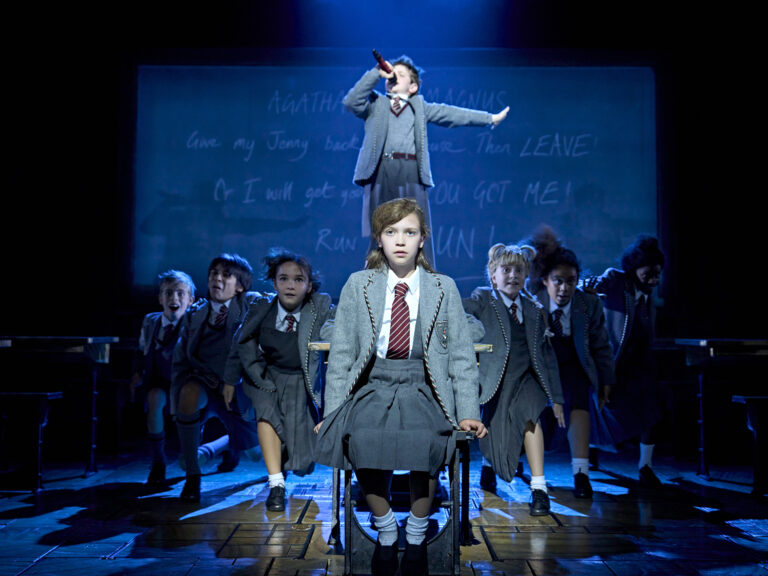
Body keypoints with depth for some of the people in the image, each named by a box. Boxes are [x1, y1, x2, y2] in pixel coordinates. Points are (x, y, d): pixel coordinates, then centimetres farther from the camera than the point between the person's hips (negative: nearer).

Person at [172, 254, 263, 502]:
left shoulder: (251, 303, -5)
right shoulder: (194, 314, 1)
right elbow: (180, 360, 3)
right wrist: (179, 396, -12)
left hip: (236, 388, 0)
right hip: (203, 382, 0)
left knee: (256, 454, 12)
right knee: (189, 393, -37)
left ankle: (231, 445, 55)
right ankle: (192, 476, -23)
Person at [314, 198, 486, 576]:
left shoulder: (444, 288, 9)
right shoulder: (358, 285, 10)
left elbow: (462, 356, 8)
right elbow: (341, 353, 8)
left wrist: (468, 412, -3)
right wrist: (333, 412, -1)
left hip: (424, 389, 0)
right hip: (372, 386, 1)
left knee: (426, 443, -31)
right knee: (362, 439, -31)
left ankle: (416, 537, -4)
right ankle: (385, 531, -4)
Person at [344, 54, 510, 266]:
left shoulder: (420, 107, 23)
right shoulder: (375, 104, 19)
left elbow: (451, 113, 22)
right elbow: (351, 102, 2)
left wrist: (490, 118, 21)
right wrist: (376, 73, 1)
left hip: (411, 175, 1)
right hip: (381, 172, -1)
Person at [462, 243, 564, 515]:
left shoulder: (534, 309, 10)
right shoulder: (483, 300, -1)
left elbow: (547, 354, 13)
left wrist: (556, 397, 12)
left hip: (528, 379, 2)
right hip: (497, 382, -2)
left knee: (528, 415, -27)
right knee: (496, 438, 2)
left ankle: (538, 488, -22)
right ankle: (489, 461, 41)